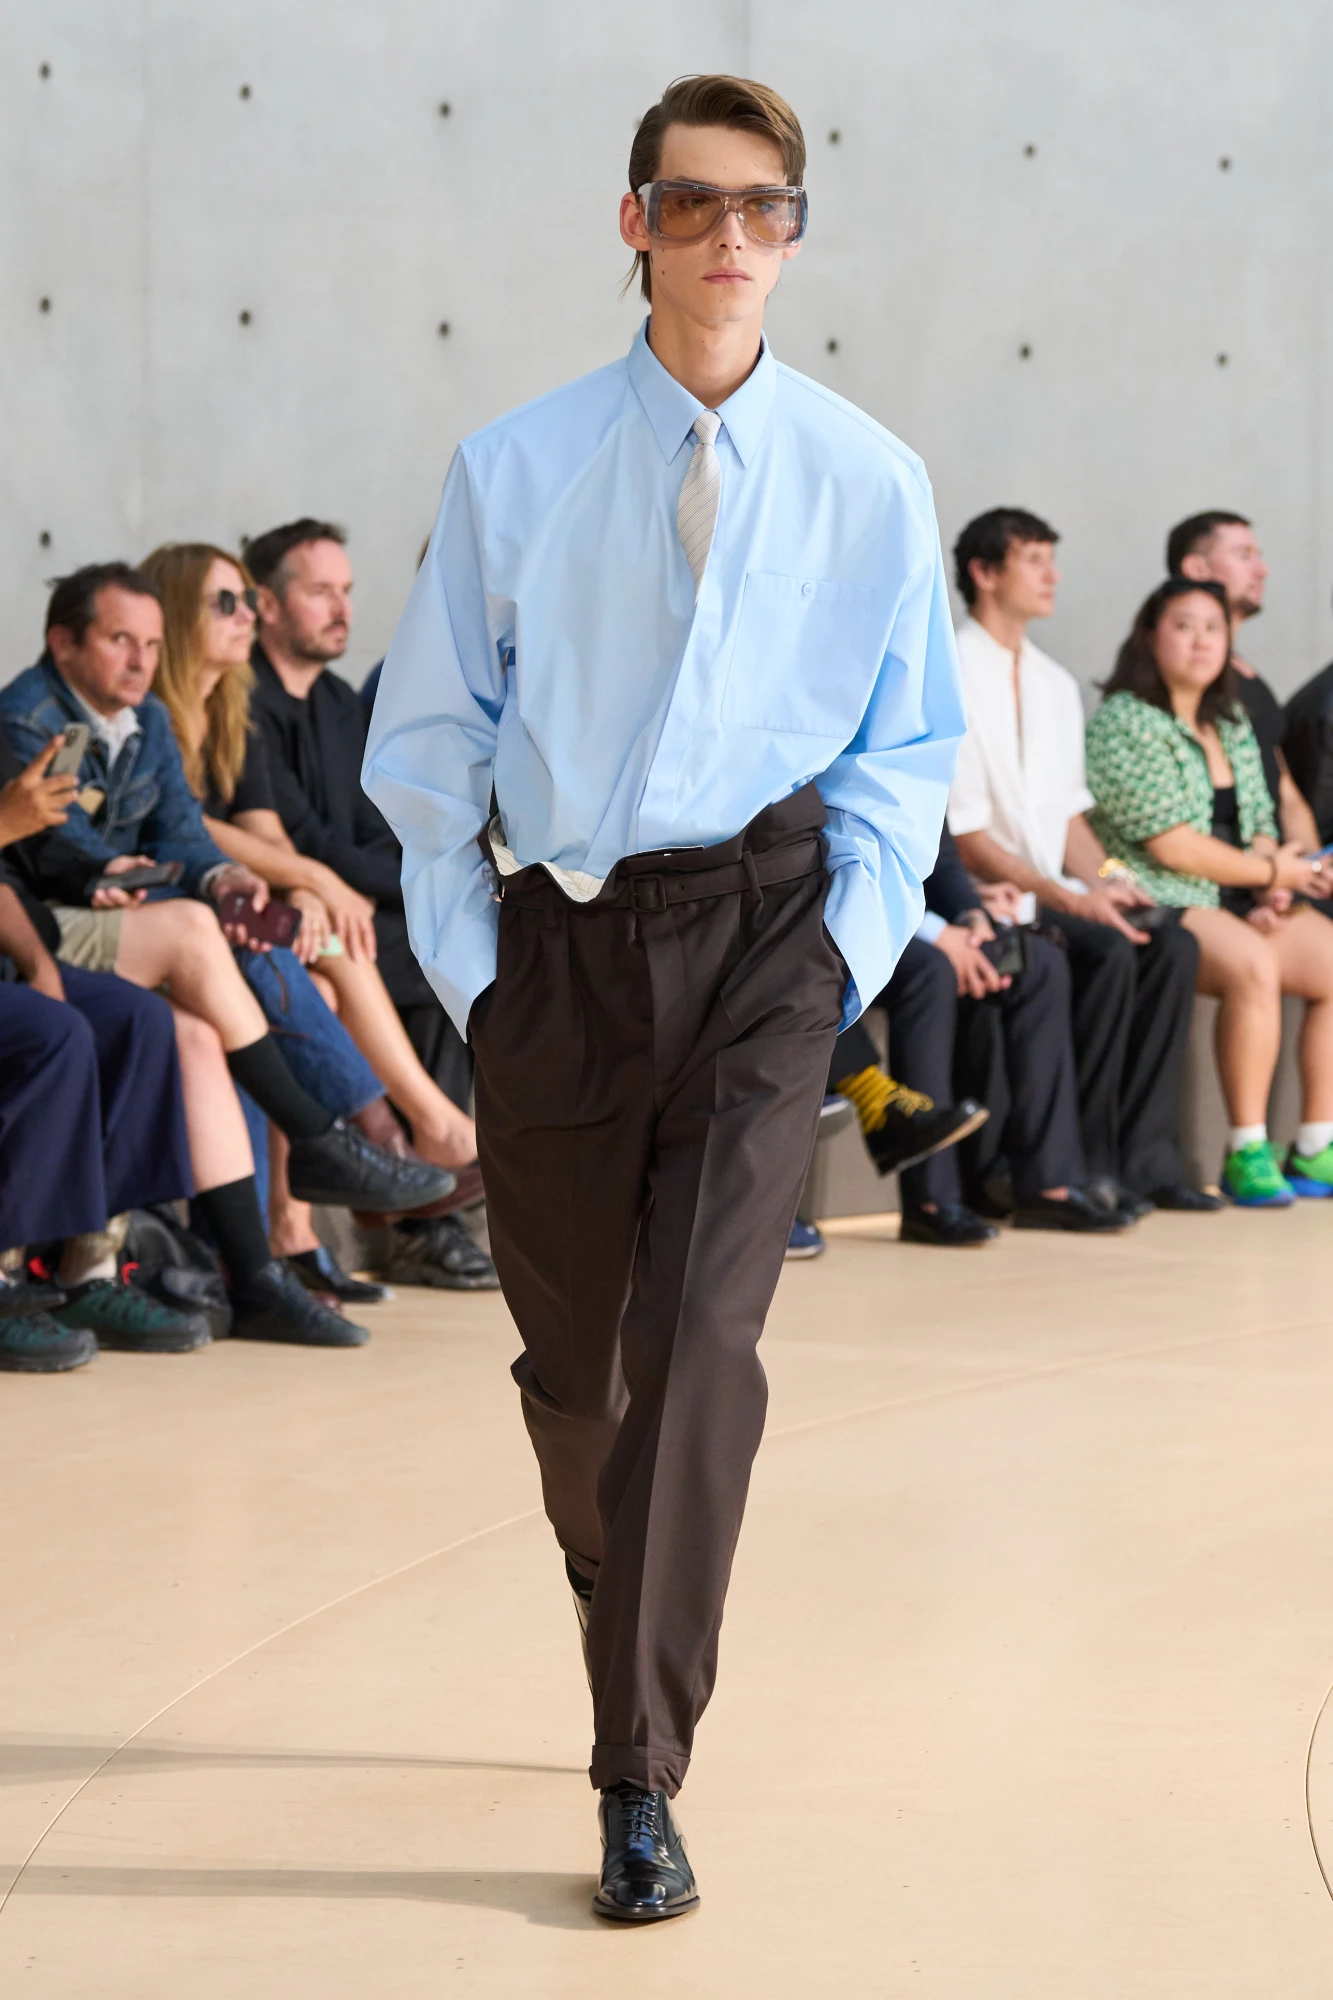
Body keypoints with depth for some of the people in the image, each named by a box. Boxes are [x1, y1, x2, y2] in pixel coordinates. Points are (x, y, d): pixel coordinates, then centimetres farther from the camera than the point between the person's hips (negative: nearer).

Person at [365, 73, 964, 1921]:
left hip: (763, 931, -1)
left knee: (699, 1330, -17)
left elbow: (904, 747, 11)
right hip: (557, 935, 2)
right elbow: (428, 734, 7)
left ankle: (642, 1785, -13)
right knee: (569, 1355, 11)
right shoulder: (516, 468, 2)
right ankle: (640, 1657, 40)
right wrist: (467, 956, 0)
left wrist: (852, 943, 0)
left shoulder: (868, 482, 3)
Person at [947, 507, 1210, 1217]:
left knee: (1172, 945, -15)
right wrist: (1071, 899, -21)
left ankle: (1146, 1155, -15)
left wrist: (1107, 883, -3)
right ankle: (1089, 1164, -21)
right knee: (1109, 952, -29)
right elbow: (966, 840, -15)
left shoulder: (1056, 685, 17)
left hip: (1058, 898, 8)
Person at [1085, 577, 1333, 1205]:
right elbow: (1171, 846, -14)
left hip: (1241, 901, 8)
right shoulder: (1124, 723, -8)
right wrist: (1270, 873, -8)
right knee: (1252, 965, -34)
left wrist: (1272, 891, -5)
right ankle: (1247, 1152, -29)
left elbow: (1259, 823, 17)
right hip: (1155, 905, -8)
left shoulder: (1233, 723, 18)